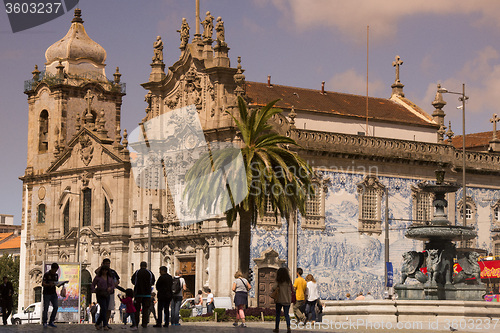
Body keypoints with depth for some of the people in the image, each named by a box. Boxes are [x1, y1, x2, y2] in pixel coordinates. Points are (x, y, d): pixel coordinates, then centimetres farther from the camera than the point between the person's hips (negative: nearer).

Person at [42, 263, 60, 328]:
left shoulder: (56, 275, 10)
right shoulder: (46, 274, -8)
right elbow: (43, 284, -12)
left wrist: (59, 285, -5)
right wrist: (49, 285, -30)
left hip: (53, 293, 5)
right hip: (47, 293, -5)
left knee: (55, 307, -3)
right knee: (46, 308, -2)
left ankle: (51, 322, 6)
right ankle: (44, 323, 6)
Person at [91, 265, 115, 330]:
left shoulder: (110, 278, 12)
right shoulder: (98, 277, 2)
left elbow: (113, 286, 7)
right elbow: (92, 285, 3)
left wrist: (110, 288, -16)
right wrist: (94, 290, -17)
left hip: (107, 295, 5)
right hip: (100, 295, -5)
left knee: (104, 310, 5)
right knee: (104, 309, -19)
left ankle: (97, 323, 24)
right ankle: (105, 325, -21)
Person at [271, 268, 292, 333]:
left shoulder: (278, 281, -7)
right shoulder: (289, 281, 1)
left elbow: (272, 289, -19)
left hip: (279, 300, -2)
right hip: (287, 300, 2)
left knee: (278, 314, 13)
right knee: (287, 314, 5)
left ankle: (277, 328, 18)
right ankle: (288, 327, -16)